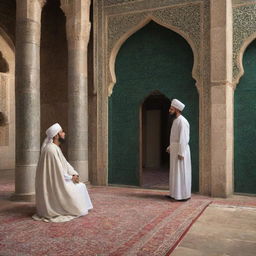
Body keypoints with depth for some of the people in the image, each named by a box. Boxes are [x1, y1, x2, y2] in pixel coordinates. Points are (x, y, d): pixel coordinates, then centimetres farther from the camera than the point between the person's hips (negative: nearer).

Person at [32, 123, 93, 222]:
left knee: (81, 186, 11)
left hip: (57, 181, 10)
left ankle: (79, 209, 16)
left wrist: (74, 174, -2)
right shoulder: (51, 149, -22)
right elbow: (57, 170, -24)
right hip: (53, 186, -10)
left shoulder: (56, 148, 11)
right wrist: (71, 177, -11)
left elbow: (65, 164, 13)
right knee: (76, 189, -2)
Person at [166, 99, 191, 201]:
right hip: (174, 150, 10)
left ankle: (184, 195, 7)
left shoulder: (182, 121, -16)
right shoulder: (176, 120, 14)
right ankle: (175, 193, 23)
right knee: (175, 172, 14)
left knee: (181, 173, -2)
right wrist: (170, 147, 14)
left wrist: (181, 153, -23)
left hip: (180, 151, -10)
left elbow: (183, 138, -21)